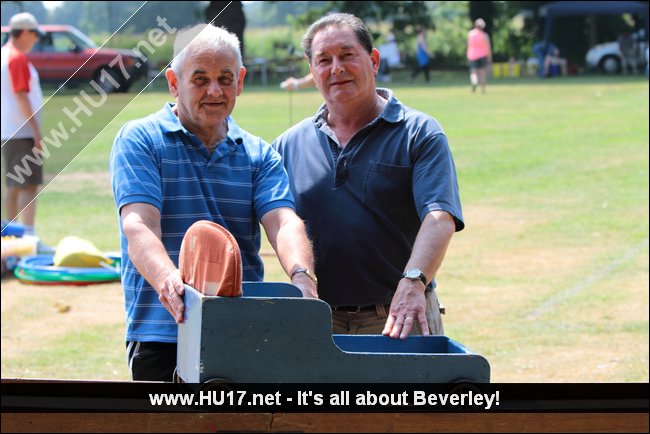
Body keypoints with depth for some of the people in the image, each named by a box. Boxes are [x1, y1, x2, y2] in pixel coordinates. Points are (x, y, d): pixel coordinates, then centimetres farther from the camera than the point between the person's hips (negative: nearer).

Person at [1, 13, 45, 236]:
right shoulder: (18, 58, -14)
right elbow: (21, 97, -19)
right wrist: (37, 132, -19)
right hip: (23, 133, -10)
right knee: (29, 185, -13)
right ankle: (29, 234, -19)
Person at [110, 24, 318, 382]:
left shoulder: (259, 154, 14)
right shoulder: (138, 140, 2)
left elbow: (284, 223, -2)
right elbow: (139, 225, -12)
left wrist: (302, 277, -25)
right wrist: (167, 280, -34)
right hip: (162, 334, -3)